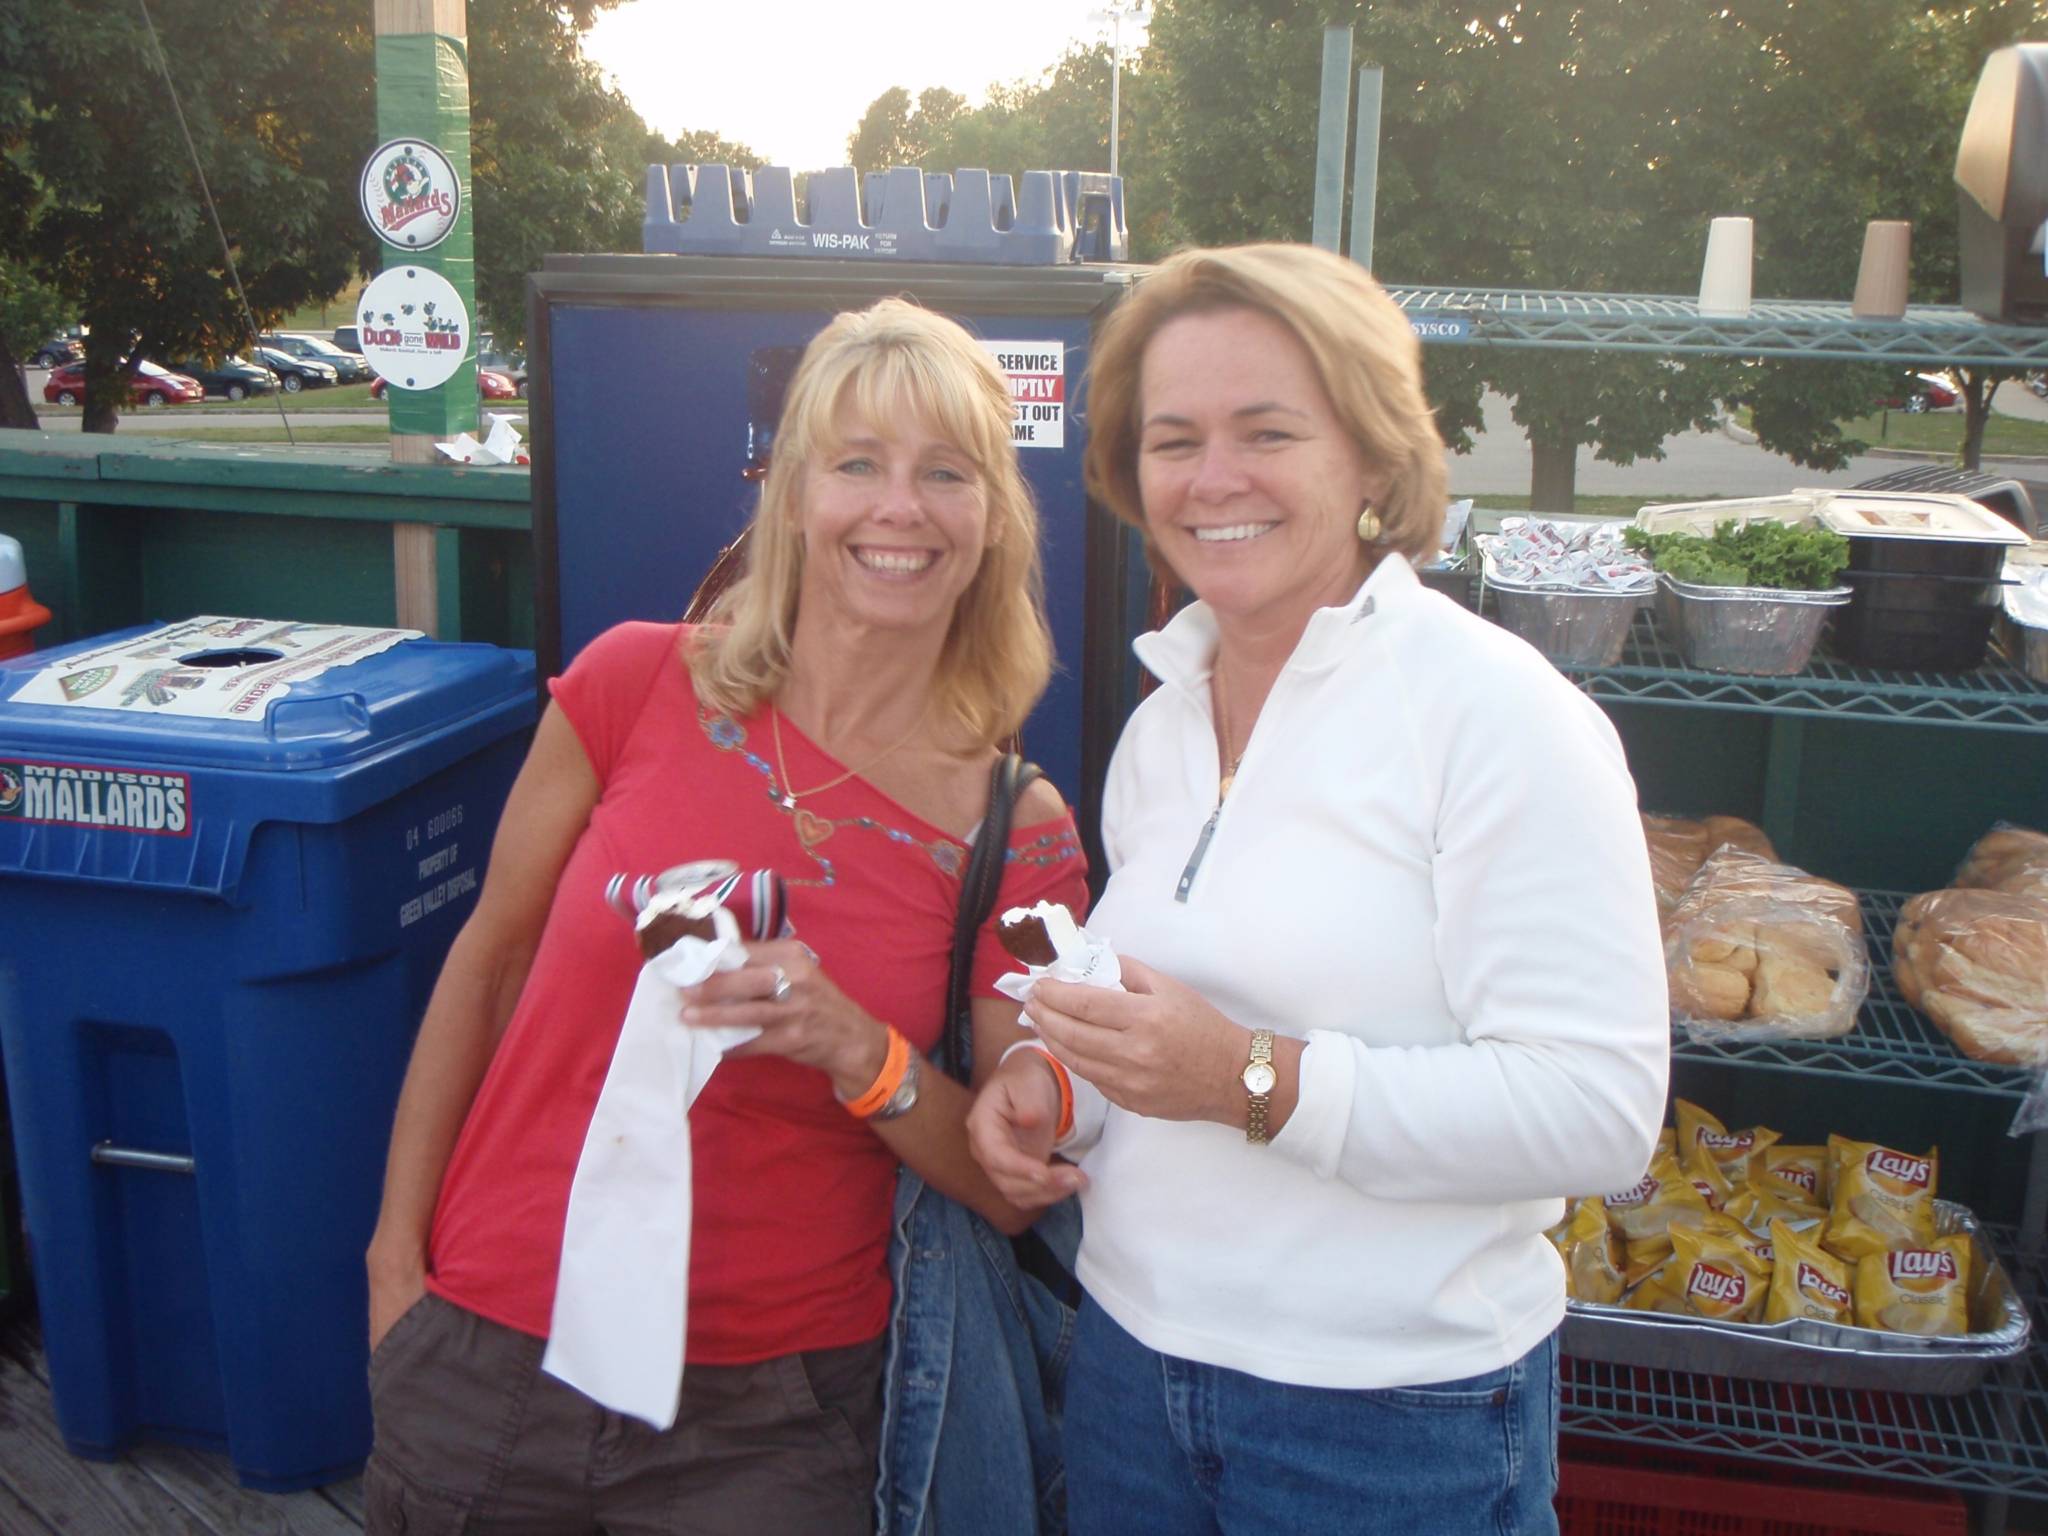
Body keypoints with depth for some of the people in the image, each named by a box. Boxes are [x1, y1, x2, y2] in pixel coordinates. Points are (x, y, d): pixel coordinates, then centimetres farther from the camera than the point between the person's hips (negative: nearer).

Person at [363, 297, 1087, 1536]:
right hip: (492, 1349, 1)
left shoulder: (1019, 832, -8)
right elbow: (492, 958, 3)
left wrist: (859, 1055, -21)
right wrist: (396, 1253, 3)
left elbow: (1014, 1188, -3)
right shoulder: (640, 682, -9)